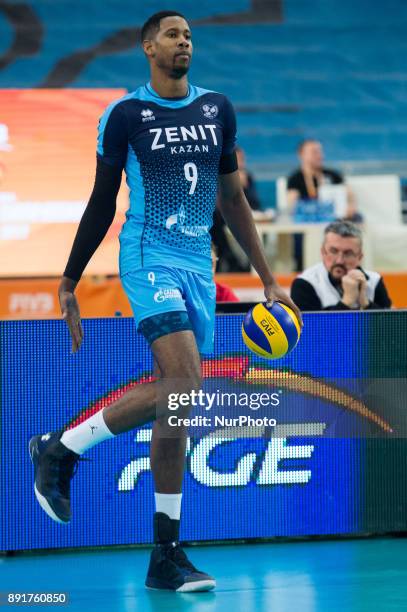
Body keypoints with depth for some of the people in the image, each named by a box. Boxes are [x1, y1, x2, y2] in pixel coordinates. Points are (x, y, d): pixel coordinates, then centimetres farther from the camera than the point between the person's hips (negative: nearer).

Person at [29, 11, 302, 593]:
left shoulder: (217, 109, 12)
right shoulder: (125, 114, -2)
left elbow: (232, 199, 19)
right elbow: (102, 204, 4)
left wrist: (268, 278, 18)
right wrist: (70, 282, 5)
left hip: (199, 266, 5)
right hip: (149, 257, -5)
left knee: (174, 404, 3)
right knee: (182, 388, -23)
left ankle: (165, 559, 7)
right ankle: (60, 448, -6)